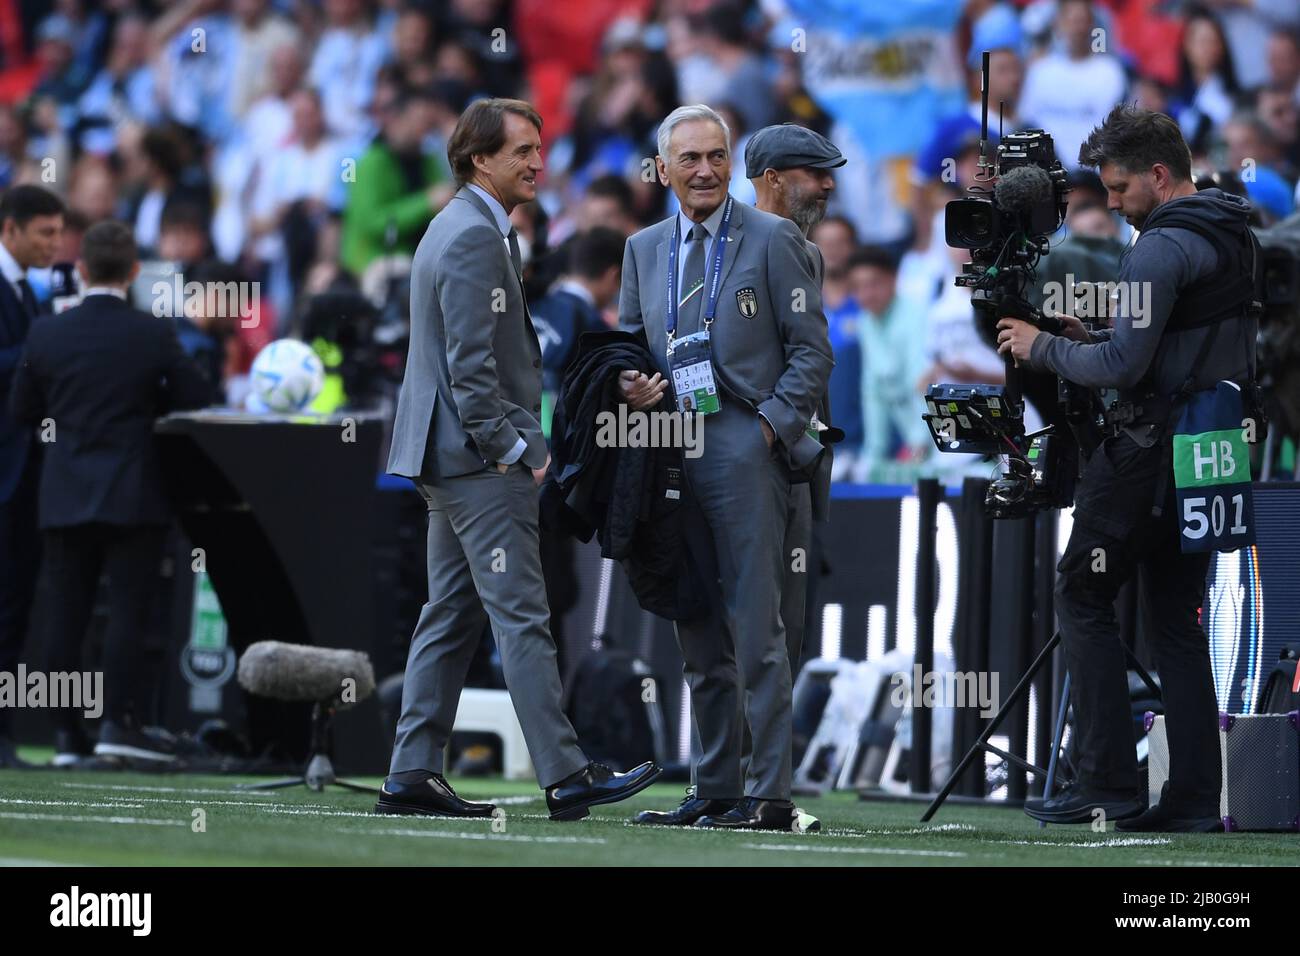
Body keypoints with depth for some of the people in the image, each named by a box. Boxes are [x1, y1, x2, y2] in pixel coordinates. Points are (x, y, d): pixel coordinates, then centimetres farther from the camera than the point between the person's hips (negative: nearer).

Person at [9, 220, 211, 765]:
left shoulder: (47, 335, -1)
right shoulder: (154, 336, -8)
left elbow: (22, 411, 7)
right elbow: (193, 401, 0)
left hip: (64, 495, 2)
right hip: (133, 495, -2)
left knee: (65, 614, 6)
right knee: (127, 612, -1)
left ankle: (67, 734, 6)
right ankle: (119, 721, -9)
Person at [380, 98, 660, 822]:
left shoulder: (468, 229, 19)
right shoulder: (475, 238, -15)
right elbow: (471, 364, -20)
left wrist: (515, 443, 19)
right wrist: (513, 448, -16)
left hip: (453, 459, 11)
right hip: (482, 461, -11)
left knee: (452, 616, 10)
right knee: (523, 617, -9)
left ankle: (413, 775, 10)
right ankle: (567, 778, -10)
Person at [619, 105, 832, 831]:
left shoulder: (773, 239, 0)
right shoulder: (644, 250, 16)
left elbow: (812, 350, -2)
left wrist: (771, 424, -12)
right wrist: (631, 388, 2)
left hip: (745, 453, -6)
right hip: (672, 461, 6)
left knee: (756, 630, -9)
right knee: (700, 638, 9)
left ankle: (770, 795, -9)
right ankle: (716, 790, 15)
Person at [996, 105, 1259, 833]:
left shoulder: (1162, 248, -16)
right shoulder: (1236, 239, 15)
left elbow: (1122, 366, -19)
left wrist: (1046, 348, -4)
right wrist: (1090, 338, 15)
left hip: (1150, 446, -9)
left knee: (1084, 596, 0)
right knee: (1179, 618, 10)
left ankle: (1110, 783, -5)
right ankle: (1195, 796, 4)